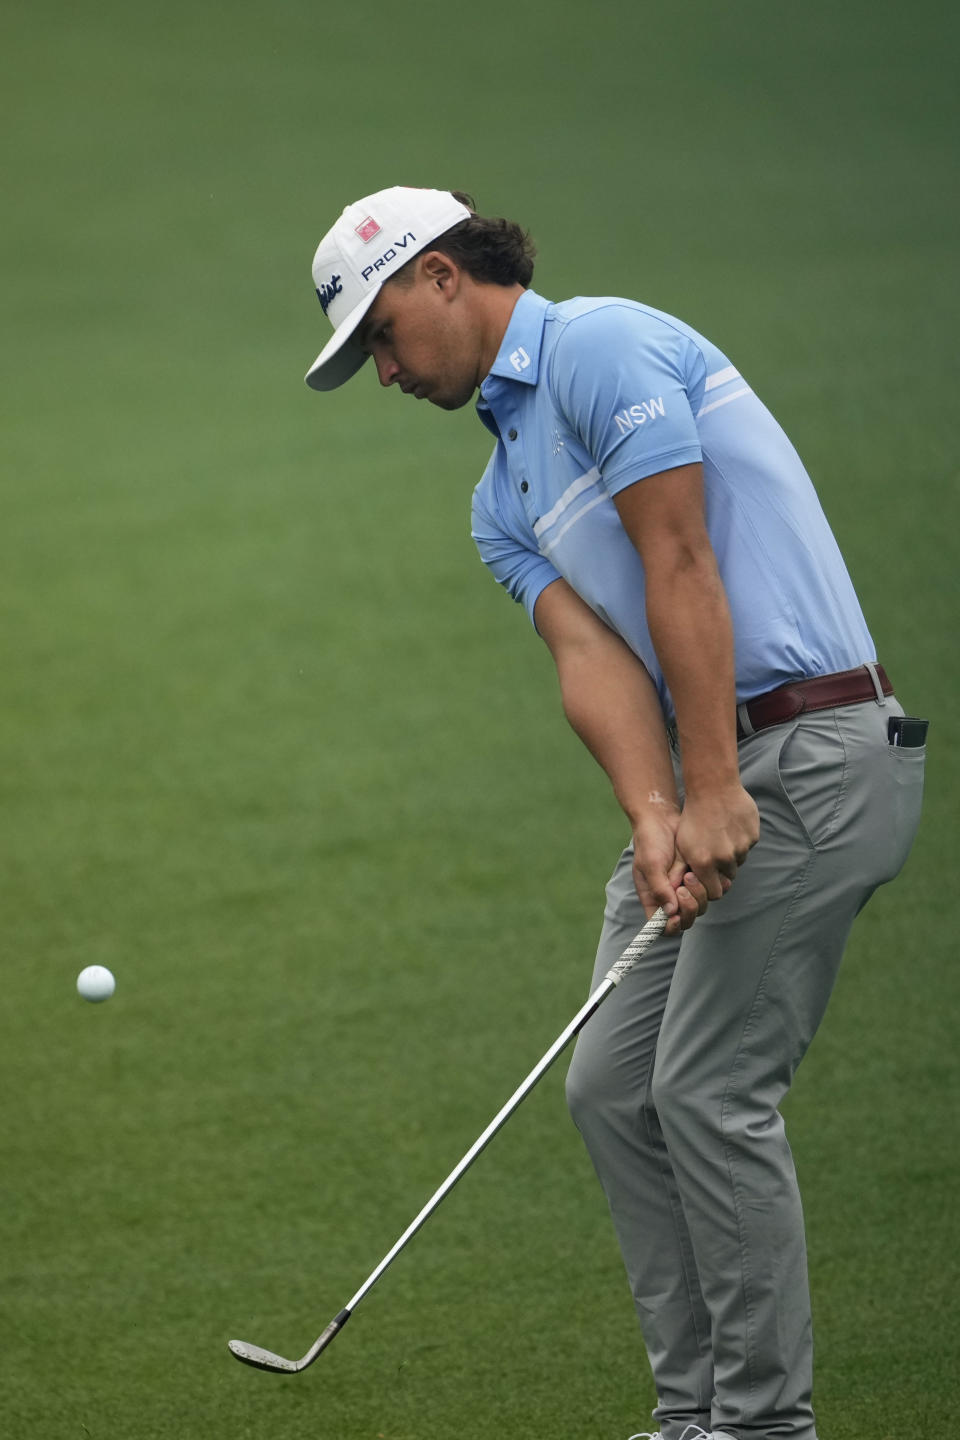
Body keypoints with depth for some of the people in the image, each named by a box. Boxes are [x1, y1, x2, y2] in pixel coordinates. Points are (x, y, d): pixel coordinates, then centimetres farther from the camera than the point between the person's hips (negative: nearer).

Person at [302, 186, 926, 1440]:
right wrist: (653, 820, -16)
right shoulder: (503, 501, 19)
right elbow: (593, 657, 2)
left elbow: (680, 570, -17)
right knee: (612, 1088, 7)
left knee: (712, 1087, -10)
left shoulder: (604, 349, -9)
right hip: (713, 780, 10)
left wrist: (715, 789, -22)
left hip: (813, 754, -10)